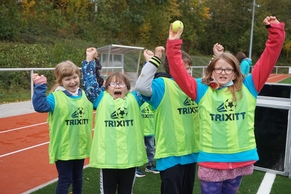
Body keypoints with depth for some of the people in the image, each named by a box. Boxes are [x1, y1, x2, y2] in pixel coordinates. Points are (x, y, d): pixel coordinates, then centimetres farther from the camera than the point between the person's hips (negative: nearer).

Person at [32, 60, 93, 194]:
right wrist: (40, 87, -31)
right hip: (63, 148, -5)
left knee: (78, 178, 23)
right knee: (65, 180, 3)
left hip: (80, 146, 5)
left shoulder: (85, 95, 5)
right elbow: (40, 106, -27)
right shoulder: (56, 96, -12)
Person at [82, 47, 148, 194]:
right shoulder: (102, 99, 4)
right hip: (107, 156, -1)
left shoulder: (133, 99, 7)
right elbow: (89, 82, 2)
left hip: (130, 156, 2)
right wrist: (89, 59, 1)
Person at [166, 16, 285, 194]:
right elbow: (179, 72, -9)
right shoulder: (203, 91, -2)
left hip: (240, 160, 2)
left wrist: (275, 31, -5)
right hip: (211, 161, -2)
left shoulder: (247, 88, 2)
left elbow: (269, 59, 0)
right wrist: (173, 45, -15)